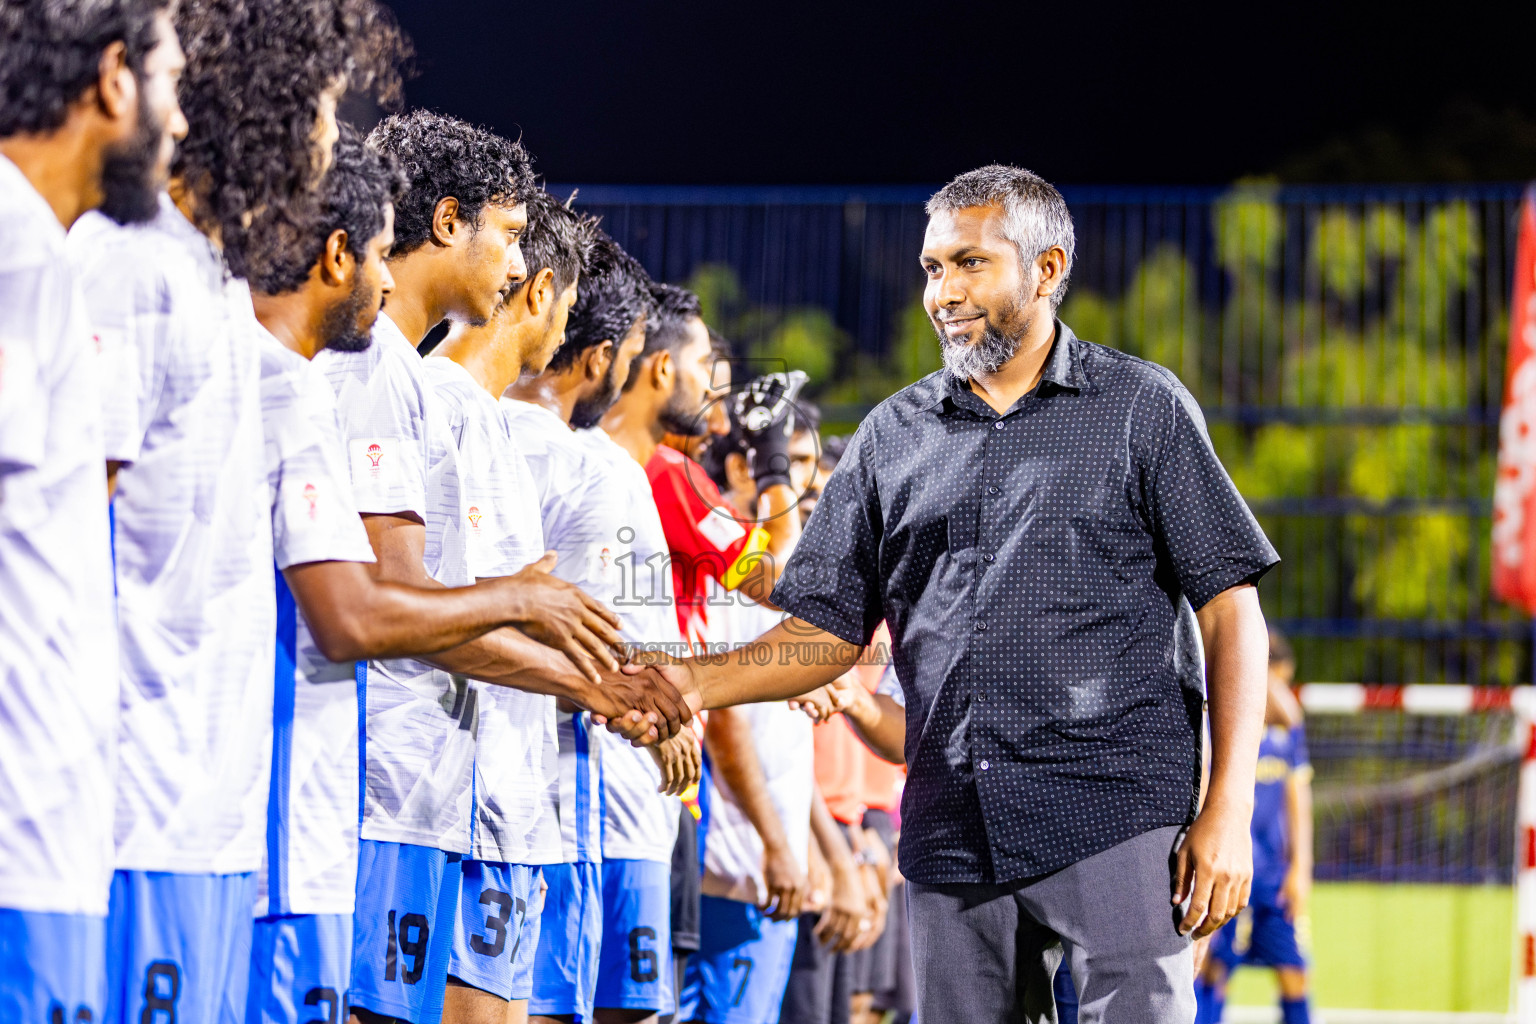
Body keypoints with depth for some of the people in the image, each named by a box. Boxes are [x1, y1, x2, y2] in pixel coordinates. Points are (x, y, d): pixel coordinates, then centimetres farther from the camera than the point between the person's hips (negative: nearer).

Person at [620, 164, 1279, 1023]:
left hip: (1117, 821, -4)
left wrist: (1229, 808, -8)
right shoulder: (894, 435, 14)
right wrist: (697, 684, -6)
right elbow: (827, 630, 13)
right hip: (954, 841, 4)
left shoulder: (1142, 408, 4)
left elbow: (1231, 612, 1)